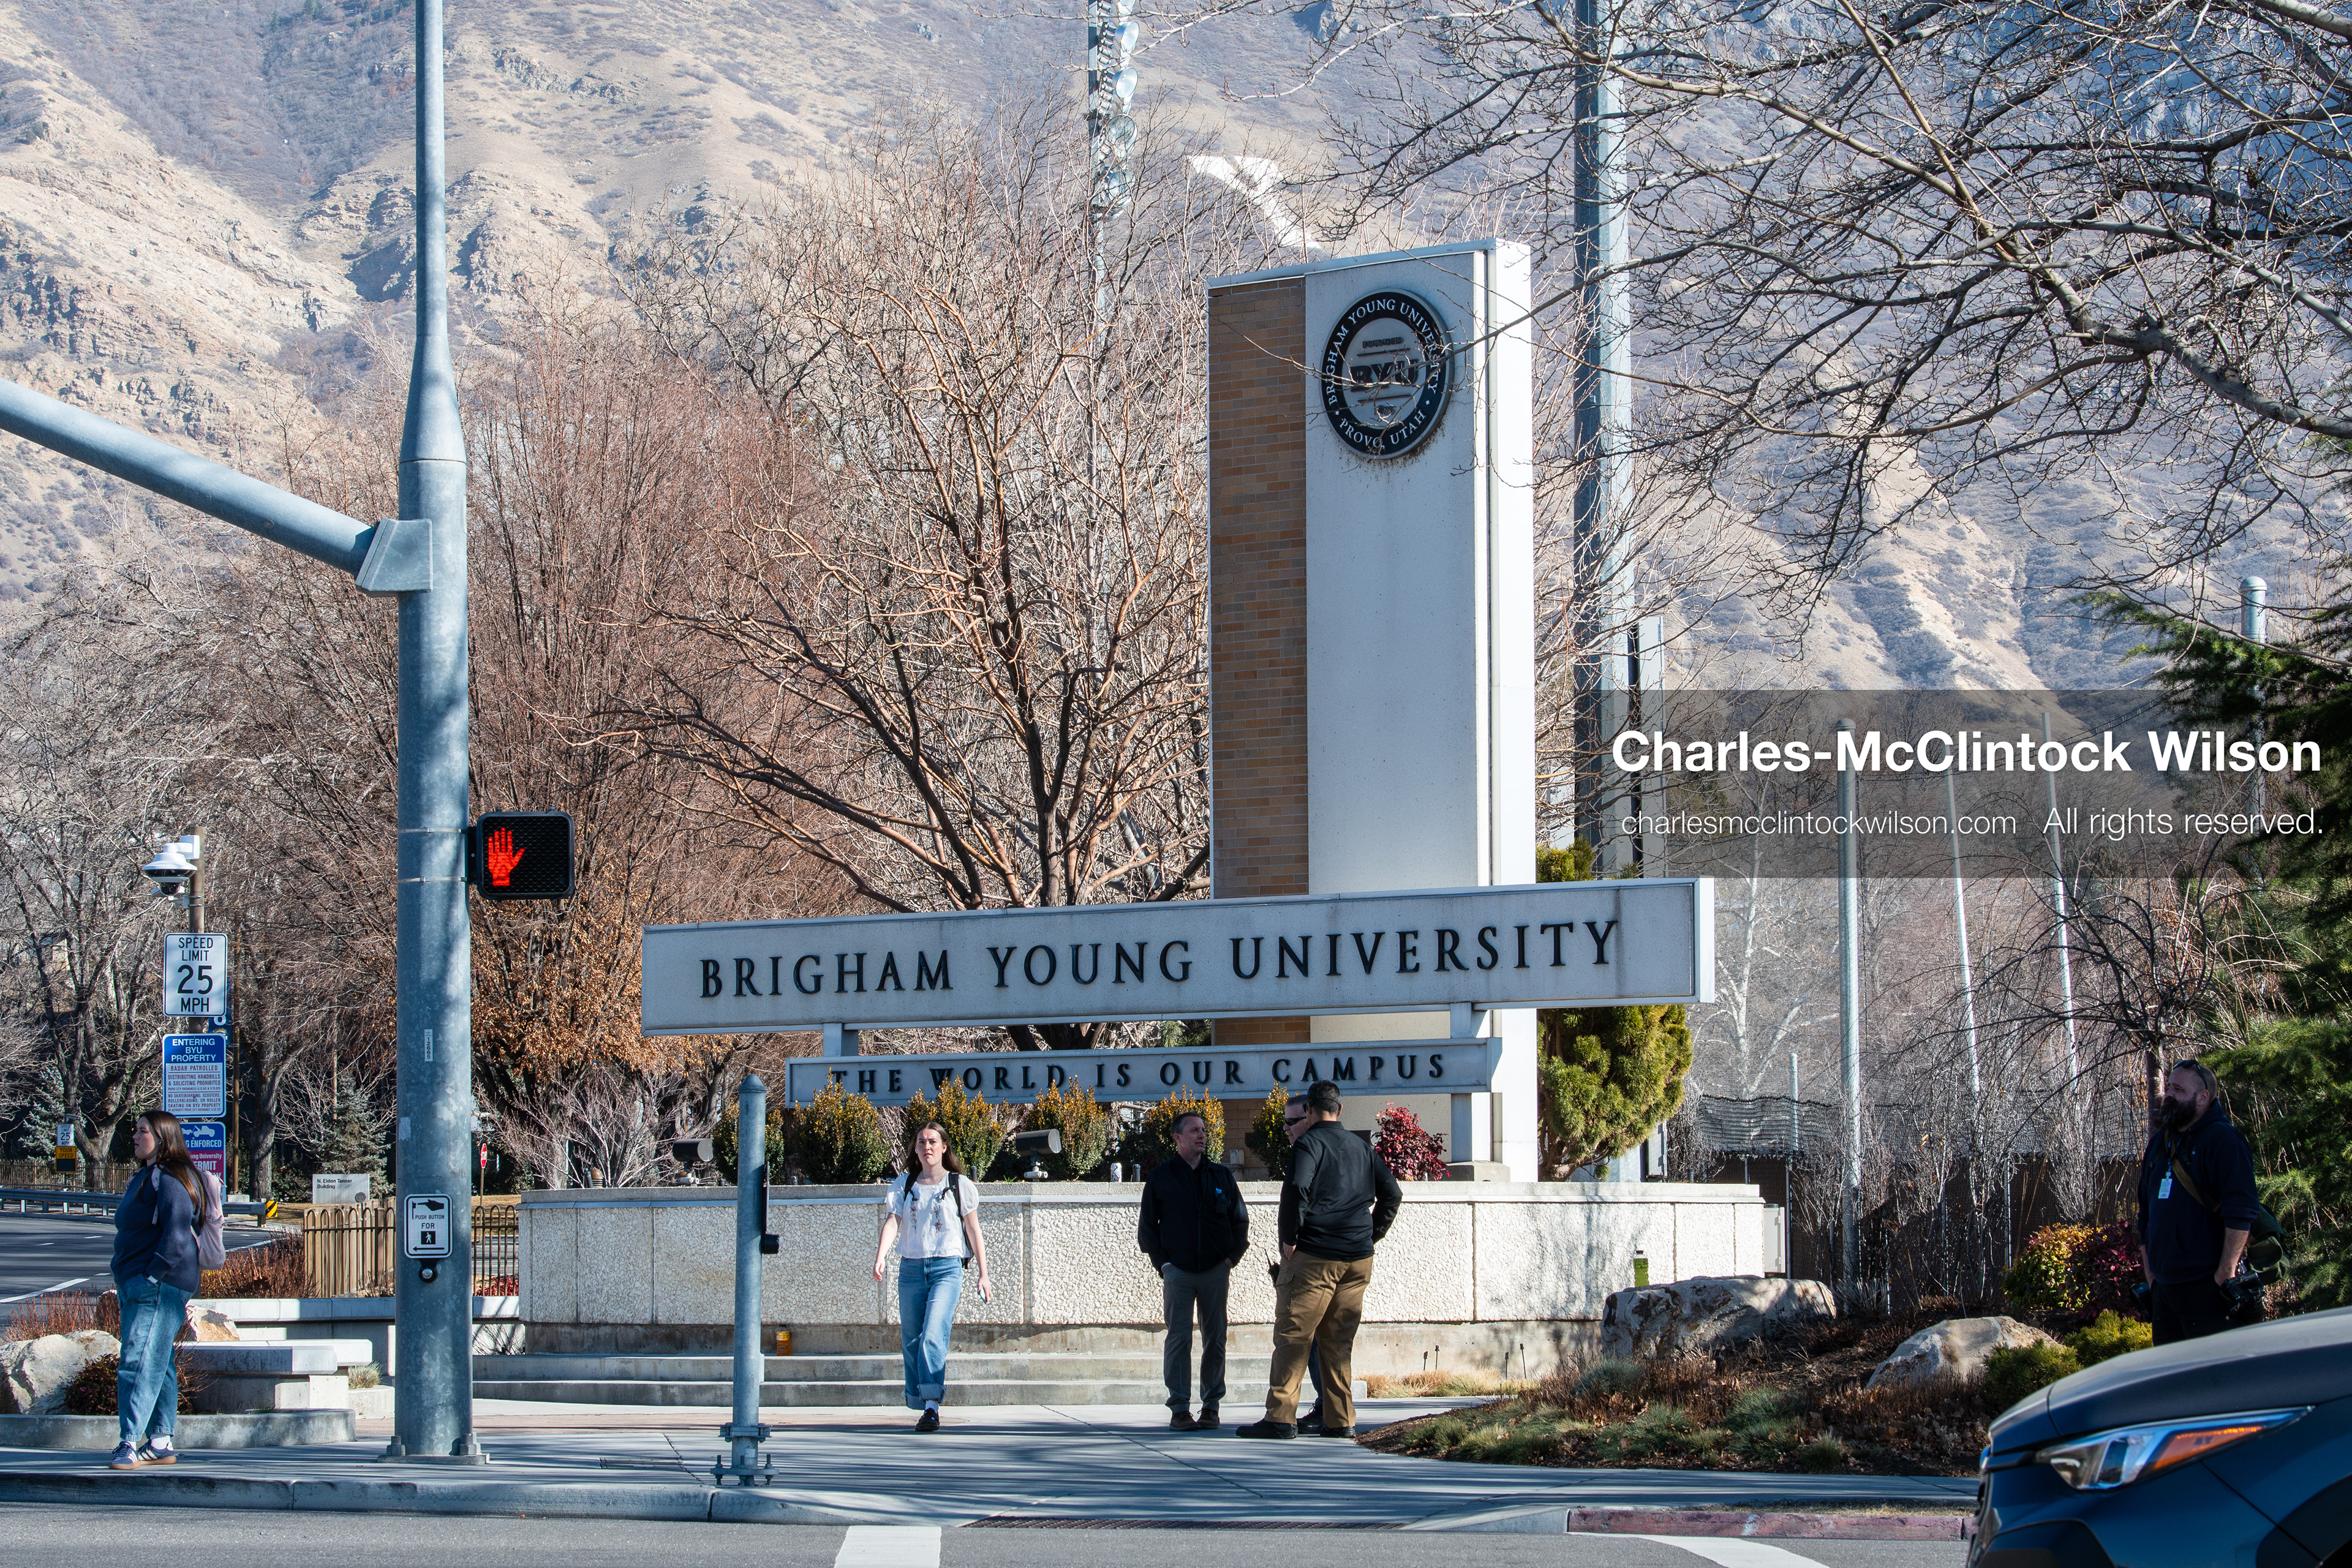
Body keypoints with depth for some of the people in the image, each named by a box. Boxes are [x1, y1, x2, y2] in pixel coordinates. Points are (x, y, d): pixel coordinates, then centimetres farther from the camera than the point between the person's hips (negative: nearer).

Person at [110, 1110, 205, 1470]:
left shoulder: (172, 1180, -12)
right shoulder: (145, 1177, 21)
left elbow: (176, 1235, -22)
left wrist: (154, 1275, -24)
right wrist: (126, 1279, 21)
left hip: (160, 1286, -11)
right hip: (136, 1285, 11)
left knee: (139, 1362, -16)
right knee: (159, 1364, 12)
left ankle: (130, 1444, -21)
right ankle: (160, 1443, 15)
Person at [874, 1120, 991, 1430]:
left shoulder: (960, 1185, 5)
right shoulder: (903, 1187, 10)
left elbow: (973, 1230, 8)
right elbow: (892, 1221, -4)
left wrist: (983, 1274, 7)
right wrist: (881, 1256, -22)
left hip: (947, 1268, -3)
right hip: (911, 1268, 3)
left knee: (933, 1336, -19)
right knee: (911, 1341, 6)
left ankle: (932, 1407, -24)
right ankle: (920, 1405, 23)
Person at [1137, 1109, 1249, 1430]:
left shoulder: (1221, 1176, 11)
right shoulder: (1160, 1177, 5)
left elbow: (1240, 1220, 16)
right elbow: (1146, 1224, 8)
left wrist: (1231, 1257, 4)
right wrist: (1162, 1262, -1)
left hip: (1215, 1271, 2)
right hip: (1178, 1271, -2)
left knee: (1215, 1339, 2)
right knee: (1179, 1338, -6)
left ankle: (1211, 1407, 8)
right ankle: (1179, 1409, -4)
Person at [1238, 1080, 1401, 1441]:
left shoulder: (1309, 1143, -5)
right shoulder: (1362, 1147, 14)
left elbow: (1296, 1188, -21)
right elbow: (1392, 1194, 16)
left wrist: (1290, 1238, -12)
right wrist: (1371, 1235, 18)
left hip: (1314, 1256, -6)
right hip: (1358, 1261, 6)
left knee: (1292, 1336, -4)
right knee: (1340, 1341, 11)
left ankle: (1280, 1417, -9)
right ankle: (1341, 1421, 8)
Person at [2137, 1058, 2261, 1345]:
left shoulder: (2222, 1139, -8)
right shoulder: (2158, 1143, 17)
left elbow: (2241, 1214, -17)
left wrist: (2226, 1275, -20)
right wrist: (2150, 1276, 19)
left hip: (2206, 1288, -8)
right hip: (2164, 1287, 8)